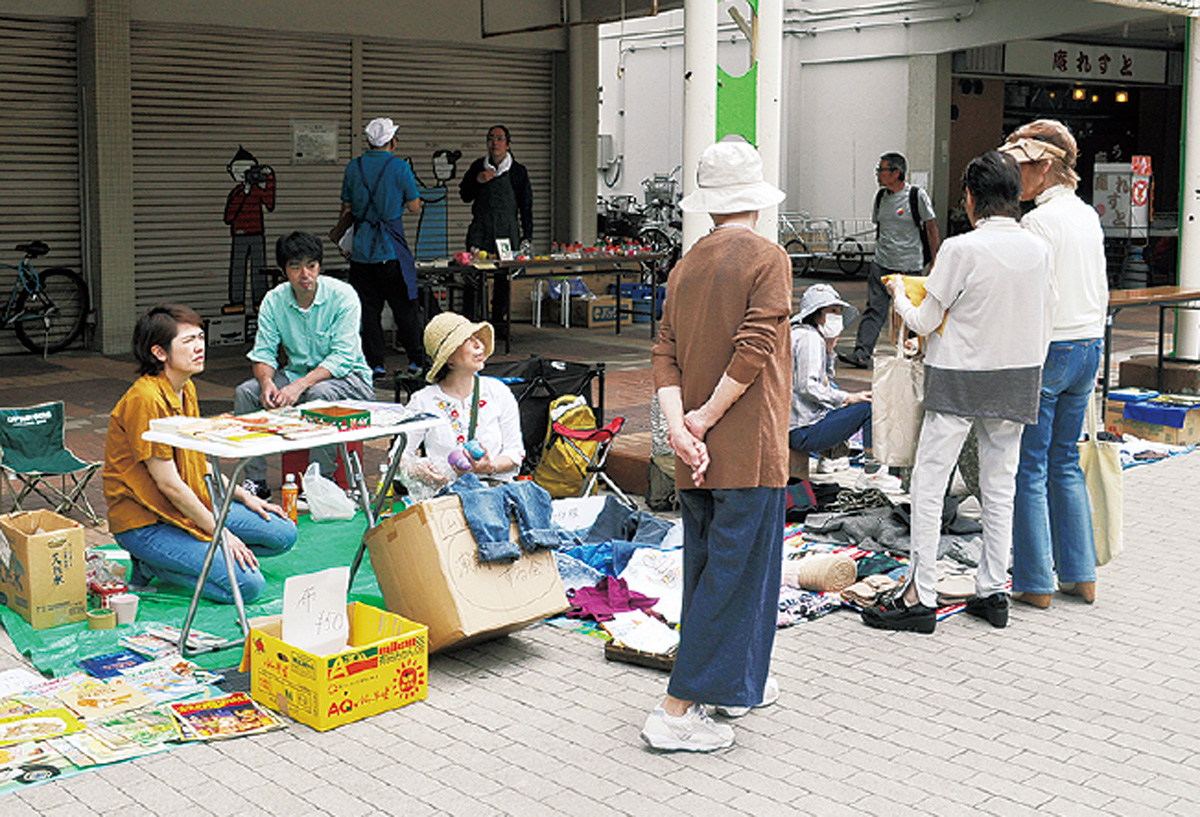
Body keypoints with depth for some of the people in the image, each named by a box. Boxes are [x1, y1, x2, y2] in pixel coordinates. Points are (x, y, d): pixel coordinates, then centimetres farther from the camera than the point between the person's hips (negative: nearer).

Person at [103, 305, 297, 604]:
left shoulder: (187, 389, 7)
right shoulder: (144, 400, -22)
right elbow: (168, 483, -21)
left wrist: (243, 496, 9)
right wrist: (222, 534, -17)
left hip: (190, 505, 9)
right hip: (145, 522, -9)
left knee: (283, 534, 4)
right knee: (247, 585, -20)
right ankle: (153, 565, -2)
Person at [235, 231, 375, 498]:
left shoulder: (342, 295, -17)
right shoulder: (274, 300, -4)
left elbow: (343, 358, -22)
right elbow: (263, 353, -3)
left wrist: (300, 385, -33)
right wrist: (267, 382, -27)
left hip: (347, 376, -5)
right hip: (297, 372, 5)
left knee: (319, 393, -37)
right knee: (245, 392, -16)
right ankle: (255, 480, -9)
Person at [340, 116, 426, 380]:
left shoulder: (353, 167, 4)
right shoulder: (399, 167, -7)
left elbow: (346, 207, 10)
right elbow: (414, 207, -1)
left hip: (362, 247, 3)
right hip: (391, 248, -3)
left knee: (368, 308, 6)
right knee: (404, 306, 6)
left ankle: (375, 363, 6)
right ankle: (417, 360, 11)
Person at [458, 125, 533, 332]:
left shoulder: (518, 171, 4)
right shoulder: (478, 167, 9)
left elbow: (526, 206, 6)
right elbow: (465, 196, 15)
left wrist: (527, 237, 2)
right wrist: (478, 181, -4)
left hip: (507, 231, -1)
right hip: (481, 228, 1)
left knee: (503, 278, 1)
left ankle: (499, 320, 11)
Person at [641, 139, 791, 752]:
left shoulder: (685, 267, 11)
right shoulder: (766, 259, -7)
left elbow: (664, 355, 2)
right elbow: (755, 349, -17)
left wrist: (679, 426, -7)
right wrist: (706, 417, -12)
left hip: (698, 454, 7)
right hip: (750, 449, -7)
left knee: (708, 568, 17)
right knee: (735, 576, -2)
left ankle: (737, 684, 32)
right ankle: (677, 710, -4)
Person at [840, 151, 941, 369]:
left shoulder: (917, 196, -7)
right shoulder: (881, 196, 8)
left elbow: (931, 228, -3)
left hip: (909, 265, -4)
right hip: (881, 264, 4)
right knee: (874, 309, -6)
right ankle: (861, 353, -12)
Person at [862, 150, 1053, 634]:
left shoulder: (961, 249, -15)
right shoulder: (1038, 250, 1)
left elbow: (924, 323, -8)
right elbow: (1043, 327, 7)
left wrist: (898, 293, 10)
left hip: (959, 380, -5)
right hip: (1017, 378, 6)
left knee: (928, 486, 2)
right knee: (999, 488, 14)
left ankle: (920, 598, 3)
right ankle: (992, 593, 19)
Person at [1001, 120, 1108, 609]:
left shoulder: (1039, 221, -15)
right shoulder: (1089, 217, 11)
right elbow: (1101, 292, 17)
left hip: (1047, 349, -8)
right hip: (1089, 348, 8)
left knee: (1029, 468, 0)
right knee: (1065, 463, 15)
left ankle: (1035, 582, 5)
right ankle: (1080, 575, 19)